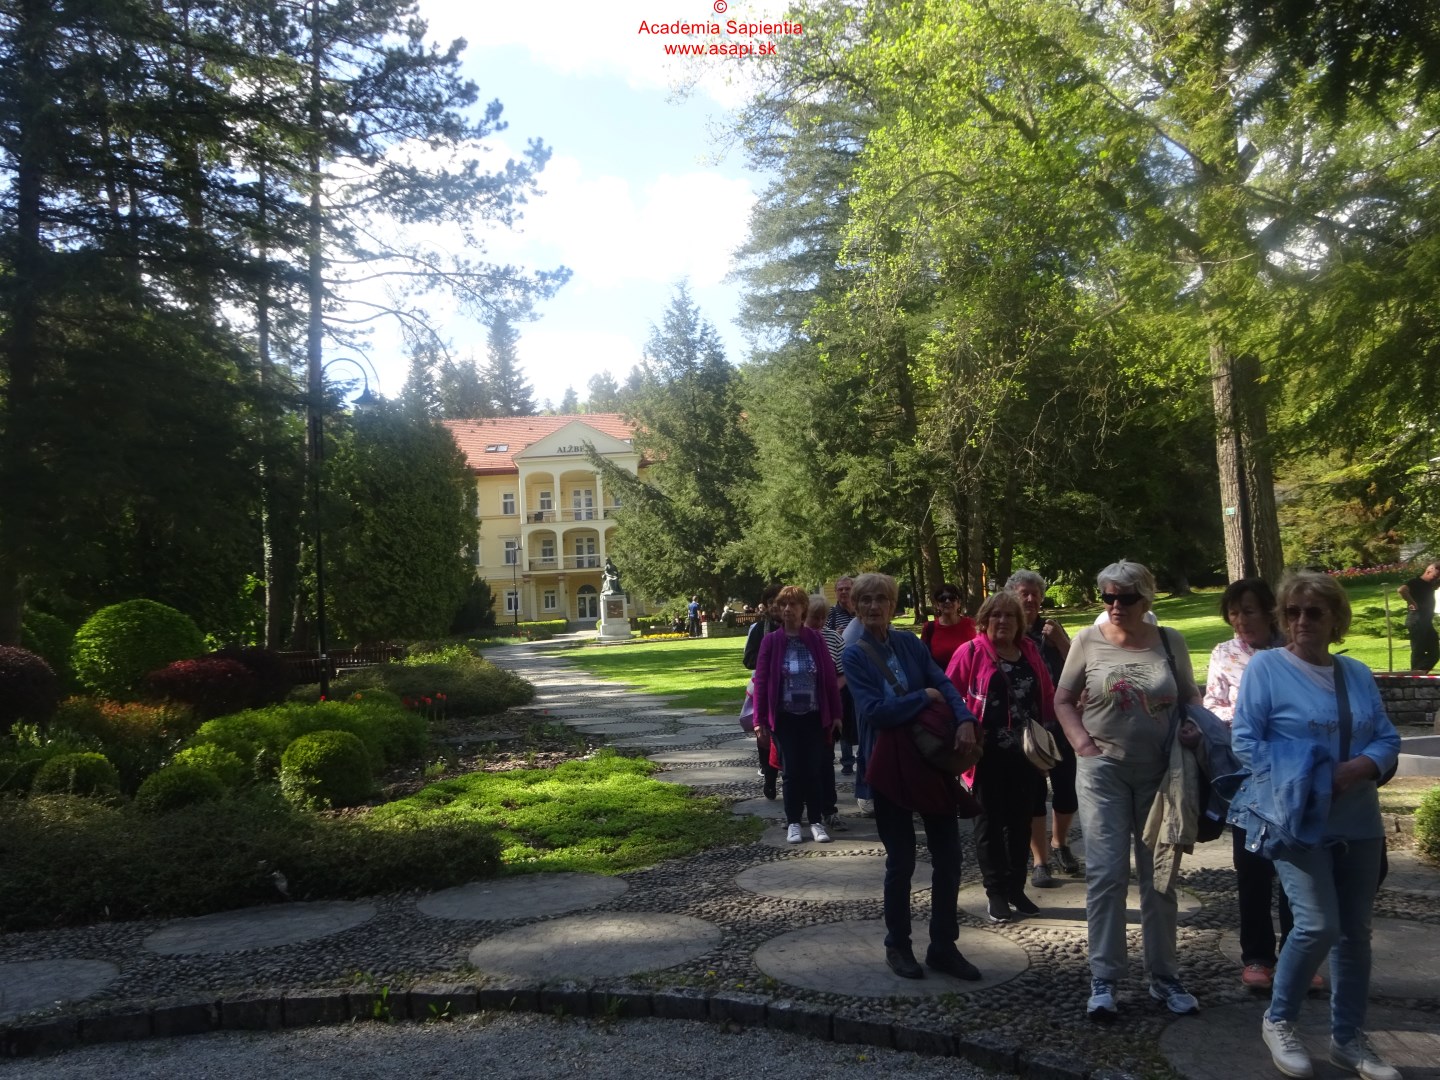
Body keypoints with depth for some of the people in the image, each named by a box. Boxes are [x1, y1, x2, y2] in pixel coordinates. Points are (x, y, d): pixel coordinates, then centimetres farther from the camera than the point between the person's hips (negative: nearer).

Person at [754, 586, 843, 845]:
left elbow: (829, 678, 2)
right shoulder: (771, 641, -4)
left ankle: (817, 821, 17)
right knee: (792, 770, 5)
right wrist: (760, 720, -6)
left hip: (814, 716, 1)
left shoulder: (816, 640, -1)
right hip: (786, 717, 0)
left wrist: (835, 714, 1)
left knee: (815, 770, 4)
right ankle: (793, 823, 17)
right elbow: (761, 680, -3)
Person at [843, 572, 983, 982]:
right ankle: (897, 946, 25)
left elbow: (943, 683, -4)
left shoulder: (909, 643, 5)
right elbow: (873, 711, -18)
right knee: (901, 859, 5)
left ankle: (943, 946, 23)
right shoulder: (855, 654, -7)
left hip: (932, 759, 4)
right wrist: (925, 696, -13)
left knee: (948, 855, 7)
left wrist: (964, 719, -22)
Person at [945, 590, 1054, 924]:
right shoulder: (970, 652, -7)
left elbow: (1047, 696, 12)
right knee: (990, 823, 6)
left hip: (1025, 754, 5)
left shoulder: (1029, 651, 8)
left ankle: (1016, 888, 25)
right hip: (989, 755, -4)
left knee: (1020, 822, 12)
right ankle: (995, 894, 15)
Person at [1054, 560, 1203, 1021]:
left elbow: (1190, 696, 13)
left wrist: (1193, 725, -8)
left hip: (1160, 773, 2)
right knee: (1106, 873, -5)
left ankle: (1164, 977, 26)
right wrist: (1083, 743, -11)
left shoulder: (1170, 642, 2)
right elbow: (1063, 699, 3)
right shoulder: (1088, 641, -3)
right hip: (1104, 770, -2)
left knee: (1160, 877, 12)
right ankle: (1103, 980, 6)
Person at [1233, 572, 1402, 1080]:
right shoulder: (1265, 667, -5)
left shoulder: (1357, 674, 10)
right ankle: (1278, 1021, 9)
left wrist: (1362, 767, -12)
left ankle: (1348, 1039, 27)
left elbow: (1388, 739, 8)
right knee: (1318, 925, -14)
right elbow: (1245, 739, -9)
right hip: (1298, 820, -5)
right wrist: (1291, 786, -18)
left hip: (1357, 823, 6)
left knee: (1355, 932, 11)